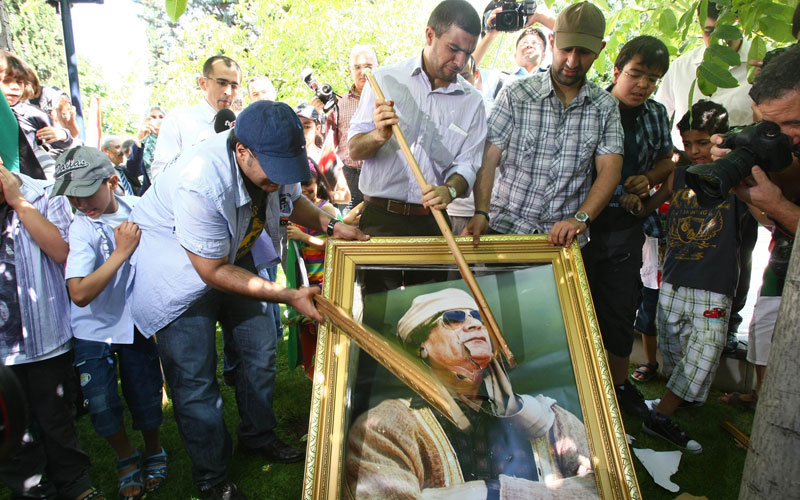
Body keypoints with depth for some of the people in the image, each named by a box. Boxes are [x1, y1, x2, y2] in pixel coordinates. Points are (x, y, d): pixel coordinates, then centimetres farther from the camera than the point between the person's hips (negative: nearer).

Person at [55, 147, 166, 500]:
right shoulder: (79, 228, -19)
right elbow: (80, 293, -29)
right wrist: (121, 252, -29)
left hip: (137, 323, 2)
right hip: (93, 330, -2)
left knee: (146, 401, 5)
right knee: (102, 407, -1)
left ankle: (154, 452, 35)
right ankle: (127, 457, 29)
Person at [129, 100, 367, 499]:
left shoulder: (273, 159, -17)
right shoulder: (201, 182, -39)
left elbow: (293, 200, 6)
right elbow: (213, 272, -30)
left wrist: (329, 224, -15)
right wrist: (290, 297, -31)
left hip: (234, 254, 7)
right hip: (178, 269, -6)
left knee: (261, 349, 9)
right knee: (196, 378, -2)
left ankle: (258, 437, 34)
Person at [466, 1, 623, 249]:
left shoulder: (606, 107, 5)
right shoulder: (515, 95, -2)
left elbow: (610, 169, -3)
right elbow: (488, 158, -8)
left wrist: (581, 218, -20)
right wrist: (481, 212, -22)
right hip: (507, 226, -2)